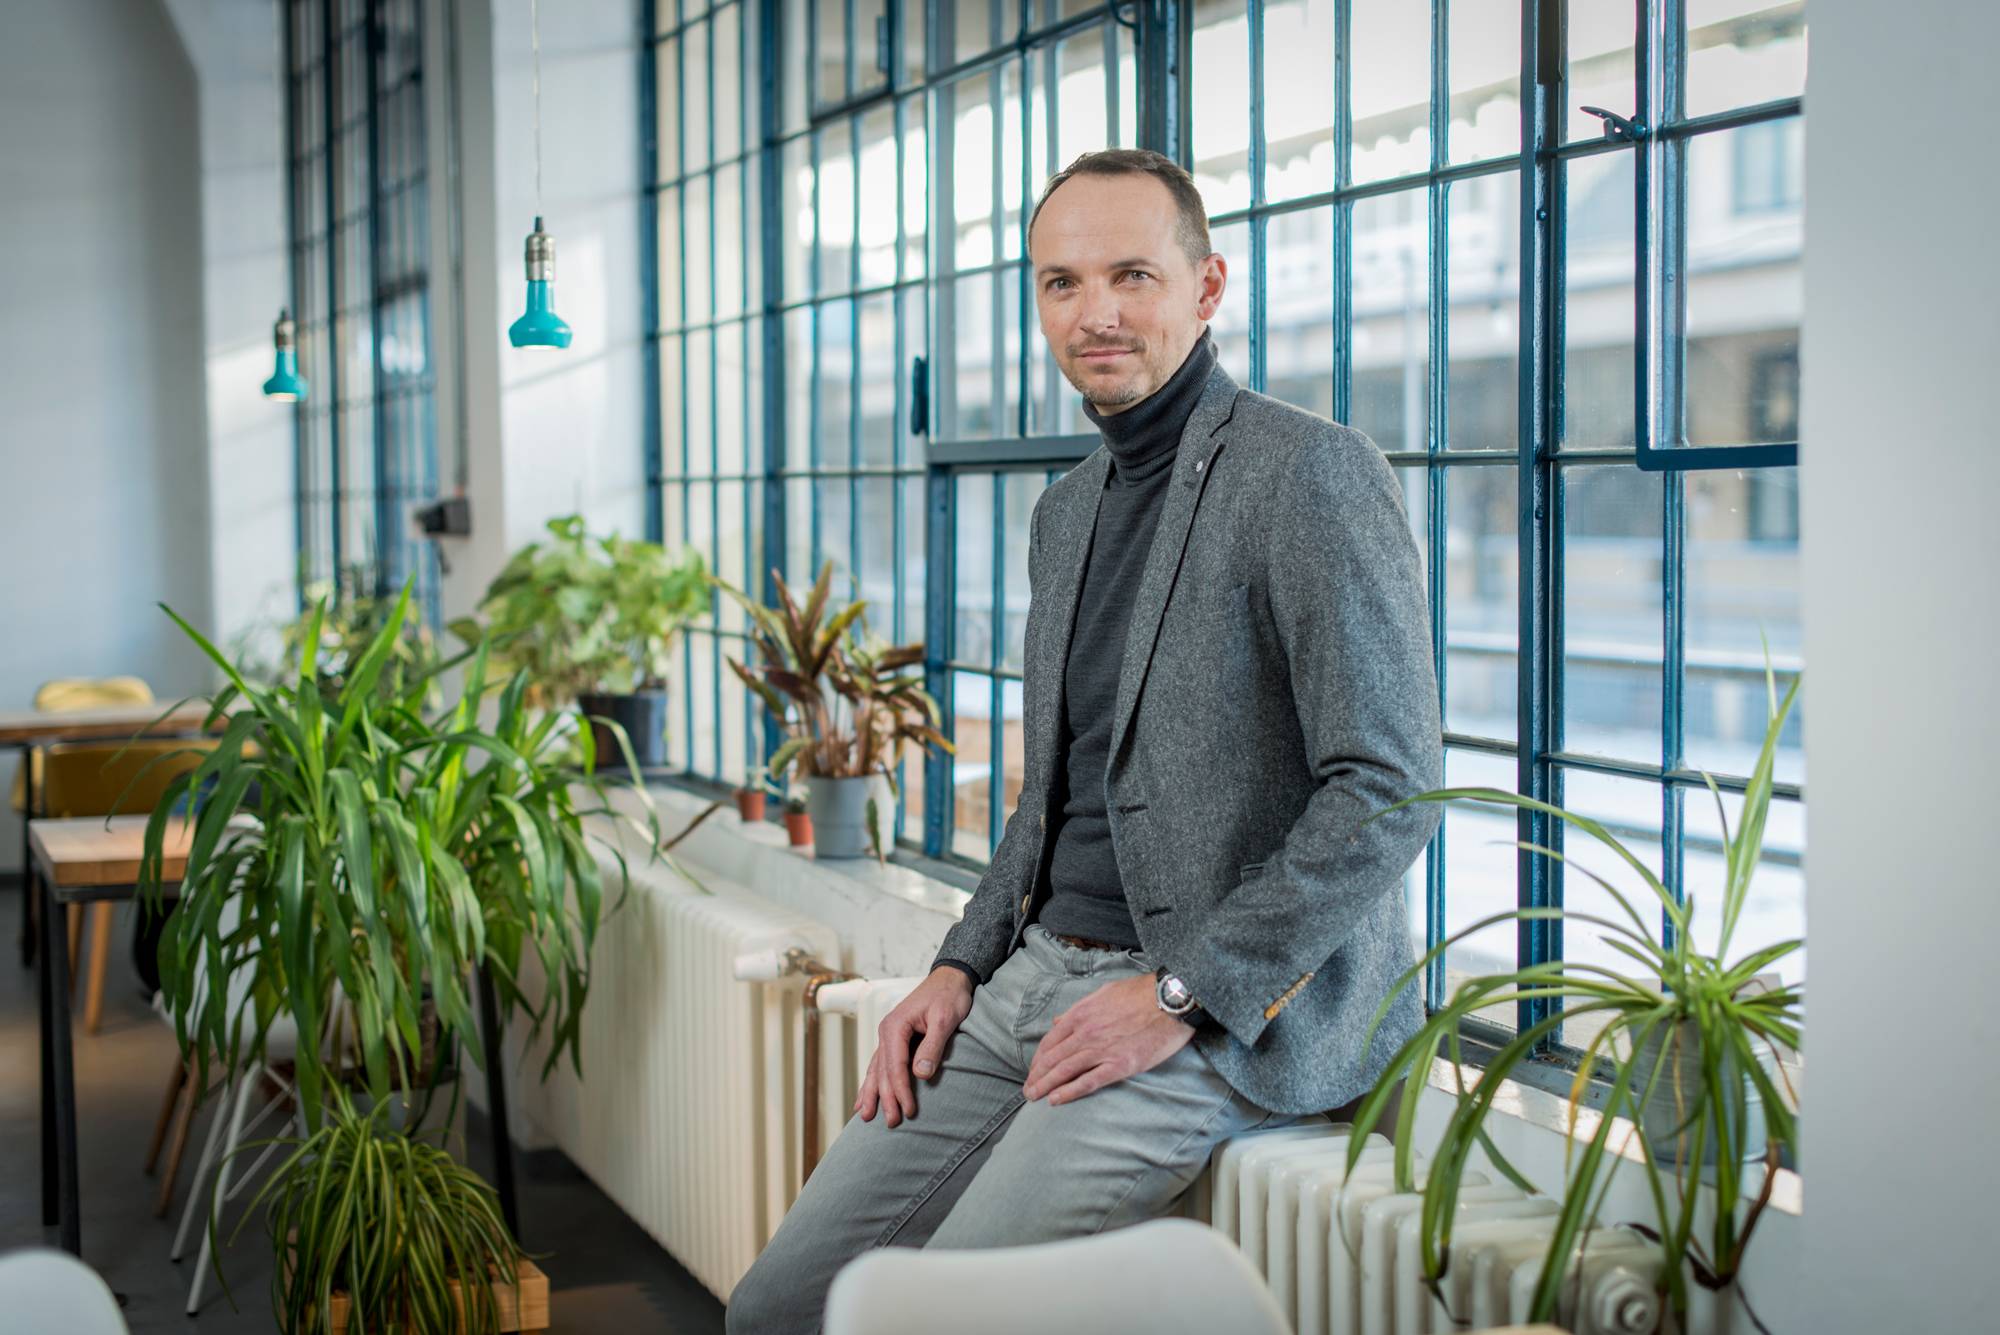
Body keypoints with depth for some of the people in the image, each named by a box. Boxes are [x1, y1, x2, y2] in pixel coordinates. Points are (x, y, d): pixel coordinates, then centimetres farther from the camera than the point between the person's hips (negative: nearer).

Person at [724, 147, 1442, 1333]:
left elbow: (1390, 789, -17)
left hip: (1236, 1011, -7)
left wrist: (1180, 996, -19)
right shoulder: (1068, 510, 17)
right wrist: (963, 966, 9)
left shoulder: (1312, 472, -10)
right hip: (1043, 972, 8)